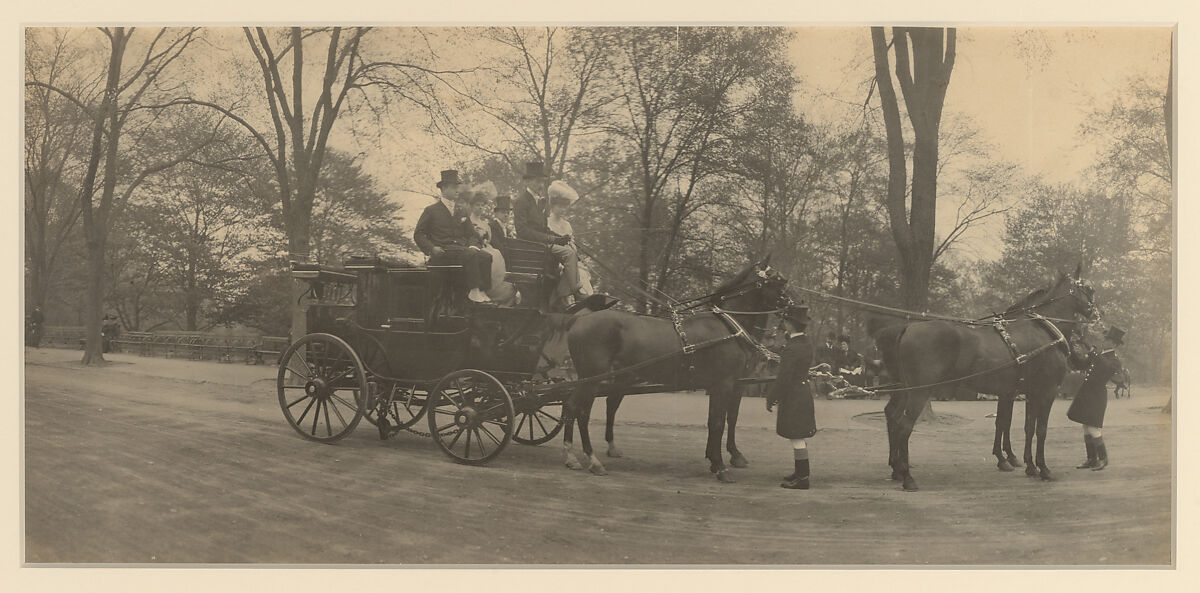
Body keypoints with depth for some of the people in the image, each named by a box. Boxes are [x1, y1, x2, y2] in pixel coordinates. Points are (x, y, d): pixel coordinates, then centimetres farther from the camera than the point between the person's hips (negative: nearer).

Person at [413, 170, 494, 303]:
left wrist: (470, 245, 6)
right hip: (443, 251, -6)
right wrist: (431, 248, -13)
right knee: (471, 255, -34)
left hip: (461, 248, 6)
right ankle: (473, 291, -32)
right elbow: (418, 234, 5)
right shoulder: (431, 210, 9)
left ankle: (483, 292, -31)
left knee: (486, 256, -23)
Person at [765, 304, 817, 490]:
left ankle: (802, 478, 2)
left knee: (797, 438, -3)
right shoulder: (806, 343, 6)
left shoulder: (791, 349, -22)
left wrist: (771, 398, -10)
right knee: (801, 438, 18)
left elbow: (783, 378, -21)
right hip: (804, 393, 10)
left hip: (793, 397, -10)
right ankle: (801, 473, 29)